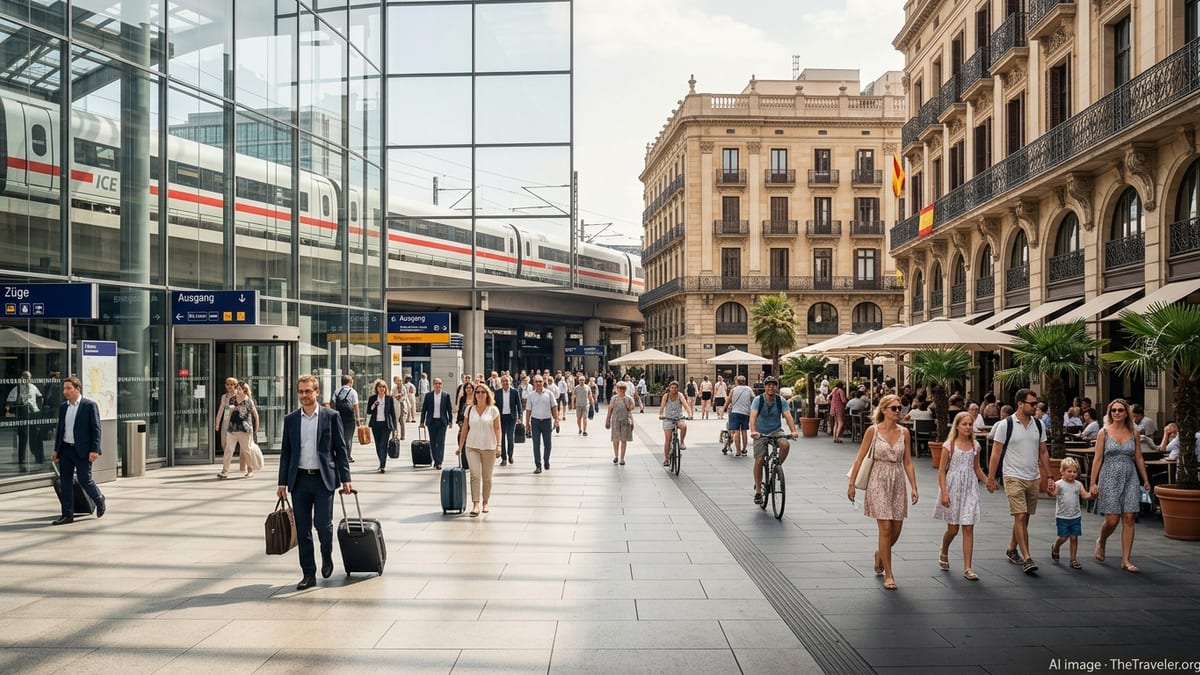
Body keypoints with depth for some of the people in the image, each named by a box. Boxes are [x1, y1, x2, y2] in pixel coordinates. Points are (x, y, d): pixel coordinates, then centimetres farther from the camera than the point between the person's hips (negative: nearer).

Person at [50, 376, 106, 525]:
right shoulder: (63, 407, 11)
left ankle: (100, 501, 25)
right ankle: (67, 515, 11)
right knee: (65, 482, 5)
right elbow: (59, 428, 17)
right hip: (65, 449, 6)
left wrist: (94, 450, -15)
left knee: (85, 480, -2)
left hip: (82, 451, -6)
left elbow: (96, 429, -9)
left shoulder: (90, 405, -7)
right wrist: (56, 449, 12)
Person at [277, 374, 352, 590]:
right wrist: (282, 482, 4)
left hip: (324, 479, -2)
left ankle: (327, 556, 25)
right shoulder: (290, 419, 7)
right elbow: (285, 452, 9)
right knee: (303, 529, 5)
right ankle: (308, 574, 13)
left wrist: (345, 479, -3)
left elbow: (341, 449, 1)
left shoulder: (331, 417, 0)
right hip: (299, 480, 3)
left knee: (323, 524, -5)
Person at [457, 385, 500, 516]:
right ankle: (475, 505, -13)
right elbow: (464, 428, 9)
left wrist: (498, 446, -8)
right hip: (472, 447, 1)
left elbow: (497, 429, 0)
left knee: (487, 477, 7)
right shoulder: (469, 409, 5)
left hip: (489, 447, -1)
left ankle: (485, 503, 20)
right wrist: (460, 446, 8)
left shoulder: (493, 410, 1)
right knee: (475, 475, -10)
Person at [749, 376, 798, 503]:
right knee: (759, 460, -10)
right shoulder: (758, 400, -13)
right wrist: (753, 431, -44)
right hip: (760, 433, -1)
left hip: (776, 431, 1)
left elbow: (788, 416, -18)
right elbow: (753, 416, -26)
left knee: (785, 445, -30)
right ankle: (758, 491, 2)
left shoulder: (781, 401, -7)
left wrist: (793, 431, -35)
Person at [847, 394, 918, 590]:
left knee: (896, 530, 8)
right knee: (885, 528, -7)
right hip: (878, 481, -4)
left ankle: (880, 553, 39)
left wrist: (914, 487, 1)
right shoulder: (873, 431, -6)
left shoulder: (904, 433, 4)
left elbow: (908, 462, 7)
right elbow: (860, 458, -3)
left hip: (898, 482, 4)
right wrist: (852, 483, -3)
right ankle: (888, 575, 3)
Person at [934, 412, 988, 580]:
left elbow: (976, 468, 16)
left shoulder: (975, 446, 5)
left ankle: (967, 568, 0)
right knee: (953, 529, 6)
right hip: (953, 487, -3)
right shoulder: (949, 445, -6)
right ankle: (944, 553, 37)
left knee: (968, 528, -3)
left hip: (969, 489, 3)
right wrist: (943, 493, -15)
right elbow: (942, 470, -7)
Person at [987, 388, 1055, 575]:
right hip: (1014, 477, -5)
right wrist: (991, 478, -8)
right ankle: (1027, 558, -12)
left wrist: (1049, 477, 10)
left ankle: (1012, 549, 30)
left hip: (1033, 478, 5)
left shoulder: (1039, 425, 6)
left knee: (1024, 518, 13)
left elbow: (1043, 453, 13)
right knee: (1020, 517, -12)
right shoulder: (1005, 424, -9)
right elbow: (996, 453, -6)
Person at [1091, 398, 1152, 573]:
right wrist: (1093, 482, -4)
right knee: (1112, 520, -5)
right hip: (1110, 478, -2)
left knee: (1128, 519, -2)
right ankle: (1101, 542, 28)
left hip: (1130, 479, 2)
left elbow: (1139, 458, 12)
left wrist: (1146, 480, 13)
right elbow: (1097, 459, -1)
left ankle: (1125, 560, 4)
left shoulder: (1133, 433, 6)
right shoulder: (1104, 432, 0)